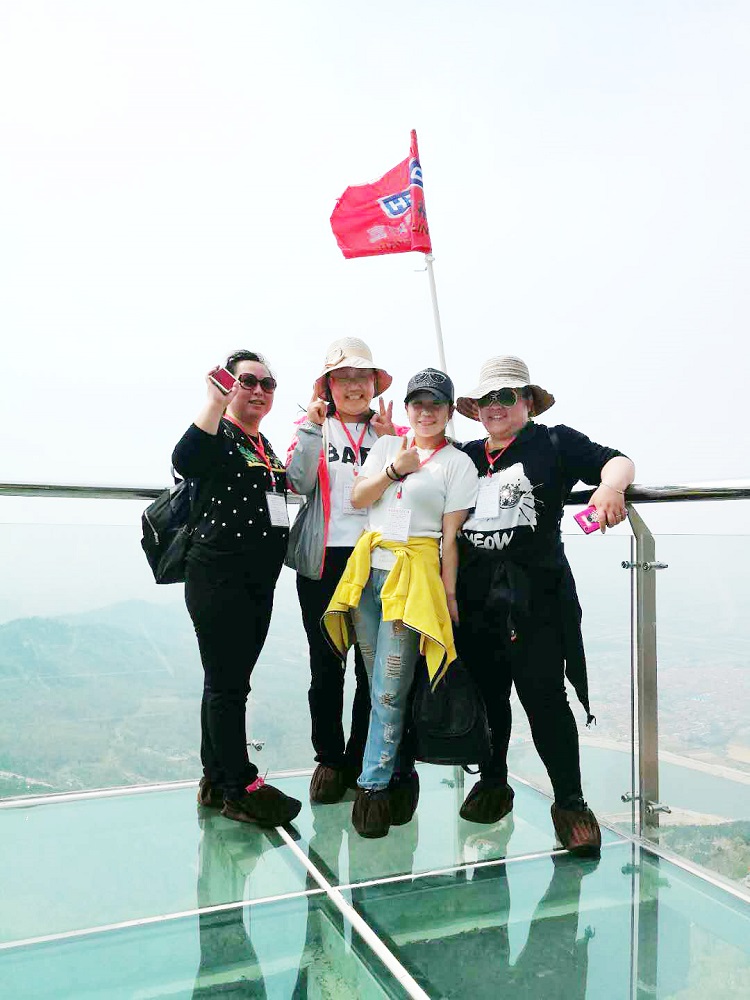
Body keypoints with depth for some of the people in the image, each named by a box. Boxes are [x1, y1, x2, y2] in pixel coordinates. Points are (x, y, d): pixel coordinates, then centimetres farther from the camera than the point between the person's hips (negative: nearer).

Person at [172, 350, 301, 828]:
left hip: (260, 579, 8)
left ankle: (217, 781, 26)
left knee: (228, 681, 14)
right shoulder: (217, 433, -6)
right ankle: (241, 788, 8)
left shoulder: (265, 444, 17)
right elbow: (185, 463, -28)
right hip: (219, 575, -8)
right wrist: (215, 403, -28)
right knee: (228, 682, -2)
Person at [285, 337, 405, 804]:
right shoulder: (312, 426, 8)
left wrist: (389, 442, -11)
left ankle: (361, 759, 23)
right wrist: (313, 425, -13)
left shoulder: (391, 430, 9)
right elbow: (301, 482, -8)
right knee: (326, 665, 8)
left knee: (373, 665, 6)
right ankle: (329, 758, 23)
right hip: (323, 560, 0)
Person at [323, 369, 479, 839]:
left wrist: (449, 593, -5)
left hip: (415, 573, -4)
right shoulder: (387, 445, 15)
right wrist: (395, 470, -7)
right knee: (382, 686, 10)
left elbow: (452, 534, -2)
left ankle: (373, 788, 6)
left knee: (389, 690, -6)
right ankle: (400, 774, 25)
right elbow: (358, 499, 6)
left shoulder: (459, 463, 3)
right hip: (367, 567, 4)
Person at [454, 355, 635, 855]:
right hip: (475, 594, 5)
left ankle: (570, 801, 11)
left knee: (543, 693, -6)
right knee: (486, 691, 13)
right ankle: (493, 781, 32)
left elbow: (617, 461, -8)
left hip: (536, 593, -4)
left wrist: (610, 485, -30)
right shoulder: (467, 457, 16)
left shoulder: (554, 443, 3)